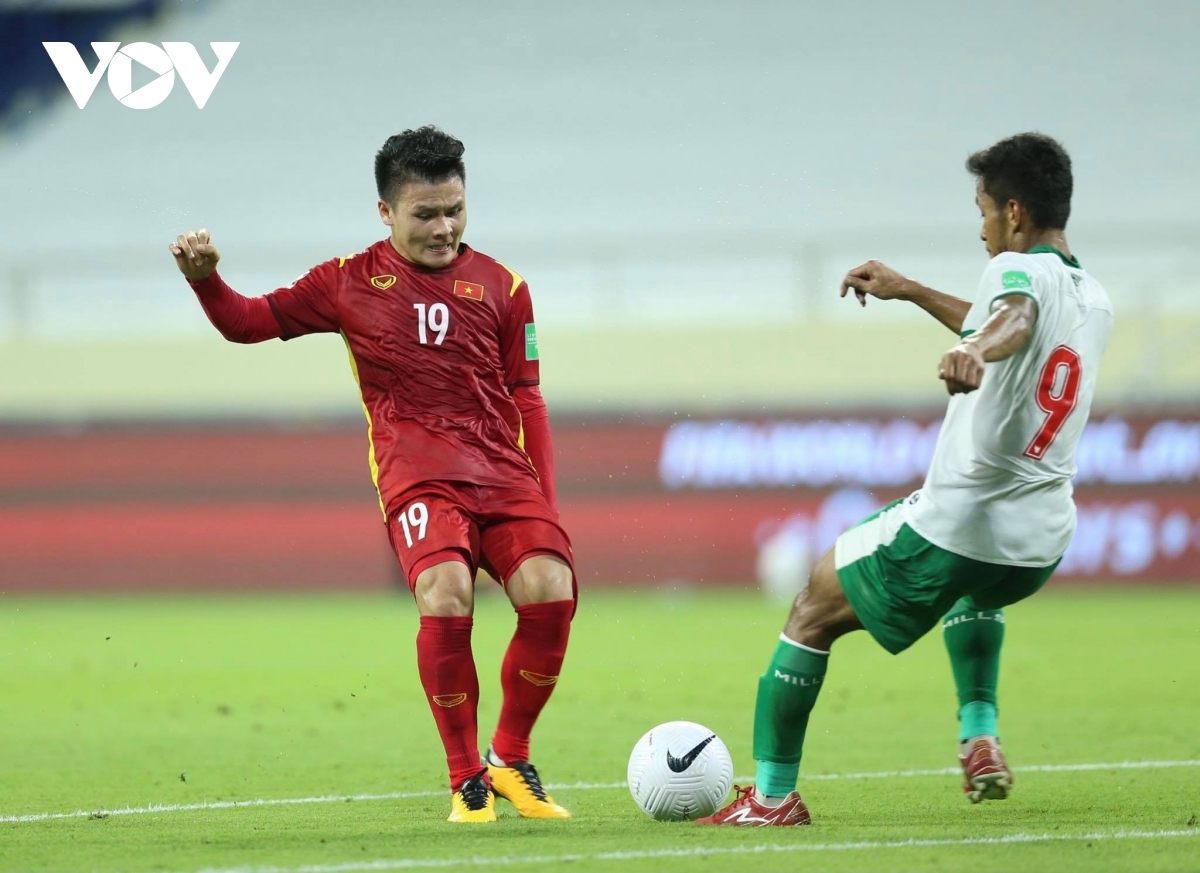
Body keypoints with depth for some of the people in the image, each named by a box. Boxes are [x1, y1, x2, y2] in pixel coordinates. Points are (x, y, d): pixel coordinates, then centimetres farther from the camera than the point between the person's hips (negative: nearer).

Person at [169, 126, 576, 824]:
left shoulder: (501, 287, 14)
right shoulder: (351, 282, 11)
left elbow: (525, 399, 15)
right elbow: (250, 322, 16)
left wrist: (547, 504, 8)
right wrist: (205, 278, -5)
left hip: (504, 472, 2)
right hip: (417, 475, -2)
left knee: (551, 591, -21)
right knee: (447, 597, -29)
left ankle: (510, 761, 3)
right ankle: (467, 780, -11)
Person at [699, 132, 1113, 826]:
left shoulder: (1020, 270, -12)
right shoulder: (1096, 302, 13)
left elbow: (1013, 321, -38)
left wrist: (973, 353, -60)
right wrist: (911, 292, 40)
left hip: (951, 527, -8)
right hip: (1042, 546, 8)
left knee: (815, 609, 11)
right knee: (973, 587, 42)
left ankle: (774, 793, 8)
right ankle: (981, 737, 22)